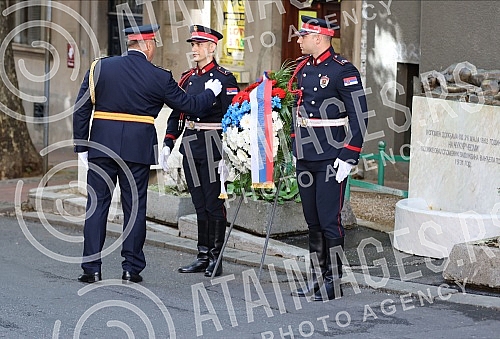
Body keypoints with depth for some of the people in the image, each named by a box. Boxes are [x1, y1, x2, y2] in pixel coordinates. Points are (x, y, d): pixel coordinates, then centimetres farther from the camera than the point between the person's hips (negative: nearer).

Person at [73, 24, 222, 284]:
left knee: (97, 205, 5)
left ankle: (91, 268, 3)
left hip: (101, 146, 1)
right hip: (137, 149, -1)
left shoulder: (100, 67, 1)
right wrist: (210, 92, 26)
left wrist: (81, 147, 5)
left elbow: (81, 109, 0)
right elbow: (188, 105, 7)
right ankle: (132, 268, 9)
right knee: (135, 206, 7)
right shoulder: (159, 78, -2)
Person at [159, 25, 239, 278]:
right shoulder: (187, 78, 13)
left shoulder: (224, 79, -6)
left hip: (212, 146, -7)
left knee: (213, 202, -2)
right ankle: (203, 257, 16)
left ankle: (216, 259, 4)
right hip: (190, 147, 7)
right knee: (199, 204, 11)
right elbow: (176, 114, 17)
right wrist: (167, 145, 9)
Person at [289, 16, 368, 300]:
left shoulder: (343, 71, -11)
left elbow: (360, 117, -13)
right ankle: (318, 279, 20)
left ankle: (334, 282, 5)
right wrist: (295, 147, 19)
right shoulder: (303, 68, 11)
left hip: (331, 159, -8)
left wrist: (348, 158, -16)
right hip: (305, 157, 8)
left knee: (329, 221, -4)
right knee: (313, 221, 12)